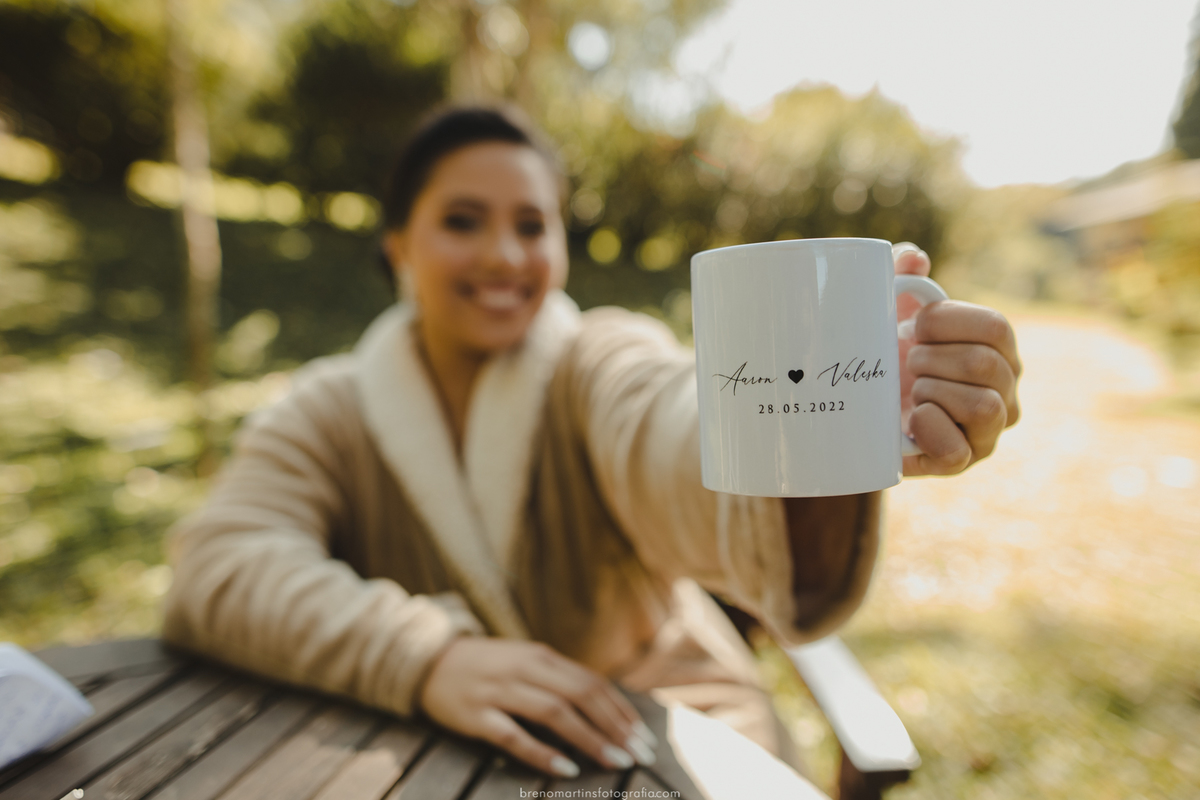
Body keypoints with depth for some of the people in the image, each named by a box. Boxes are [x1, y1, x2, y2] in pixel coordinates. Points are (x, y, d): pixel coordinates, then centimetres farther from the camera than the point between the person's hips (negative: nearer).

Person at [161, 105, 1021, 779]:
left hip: (667, 741, -1)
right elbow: (218, 568, -17)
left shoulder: (601, 362, -10)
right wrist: (424, 657, -32)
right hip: (420, 761, 2)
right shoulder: (329, 414, -5)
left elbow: (671, 433, -31)